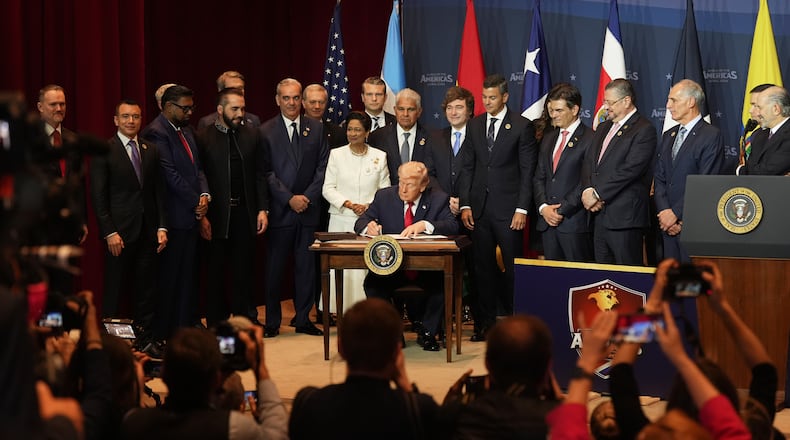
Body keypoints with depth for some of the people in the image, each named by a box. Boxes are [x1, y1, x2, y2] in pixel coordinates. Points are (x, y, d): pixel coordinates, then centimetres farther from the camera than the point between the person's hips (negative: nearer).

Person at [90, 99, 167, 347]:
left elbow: (159, 192, 11)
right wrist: (110, 233, -12)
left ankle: (145, 341, 12)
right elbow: (98, 196, -6)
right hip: (119, 233, -4)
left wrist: (162, 227, 2)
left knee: (147, 291, 6)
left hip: (147, 232, 4)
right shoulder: (104, 151, -2)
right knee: (114, 291, 2)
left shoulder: (151, 150, 11)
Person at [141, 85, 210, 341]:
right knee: (169, 278, -3)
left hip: (191, 214, 9)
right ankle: (161, 335, 4)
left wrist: (204, 195, -1)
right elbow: (170, 174, -17)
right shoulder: (156, 133, -12)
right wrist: (195, 202, -12)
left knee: (188, 276, 11)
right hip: (173, 216, -9)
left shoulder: (186, 130, 16)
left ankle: (186, 327, 18)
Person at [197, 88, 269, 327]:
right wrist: (202, 216, -10)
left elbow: (260, 175, 10)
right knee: (216, 272, 5)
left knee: (244, 270, 9)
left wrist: (262, 209, 3)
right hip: (217, 215, -3)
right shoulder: (203, 138, -3)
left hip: (245, 213, 3)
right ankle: (216, 325, 13)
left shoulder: (252, 135, 8)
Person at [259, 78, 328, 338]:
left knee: (306, 266, 5)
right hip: (280, 209, -2)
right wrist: (289, 198, -11)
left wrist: (307, 196, -7)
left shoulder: (316, 129, 9)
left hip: (308, 209, 3)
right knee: (274, 267, 1)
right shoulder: (266, 131, 1)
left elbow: (322, 167, 5)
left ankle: (303, 319, 14)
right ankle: (272, 321, 9)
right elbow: (266, 172, -3)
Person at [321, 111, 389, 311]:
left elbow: (385, 190, 9)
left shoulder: (379, 156, 9)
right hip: (341, 221, 0)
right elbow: (328, 188, 4)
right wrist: (349, 204, -9)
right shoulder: (336, 154, 7)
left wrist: (368, 206, -7)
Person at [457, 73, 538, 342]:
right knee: (483, 268, 6)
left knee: (513, 268, -1)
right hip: (480, 208, 4)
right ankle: (485, 323, 13)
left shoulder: (522, 126, -2)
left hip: (508, 209, -4)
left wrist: (522, 209, -10)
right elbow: (468, 167, 12)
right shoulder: (474, 125, 12)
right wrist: (465, 204, 3)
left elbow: (527, 171, -4)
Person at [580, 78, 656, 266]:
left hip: (624, 217, -8)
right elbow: (588, 164, 15)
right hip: (599, 215, 8)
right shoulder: (603, 128, 20)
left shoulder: (644, 130, -7)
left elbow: (629, 170, -16)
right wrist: (588, 191, -4)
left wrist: (597, 194, -14)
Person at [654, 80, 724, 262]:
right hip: (667, 225, 6)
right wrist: (664, 212, -3)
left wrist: (675, 213, -13)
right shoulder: (669, 136, 17)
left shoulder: (711, 135, -7)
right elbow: (659, 179, 13)